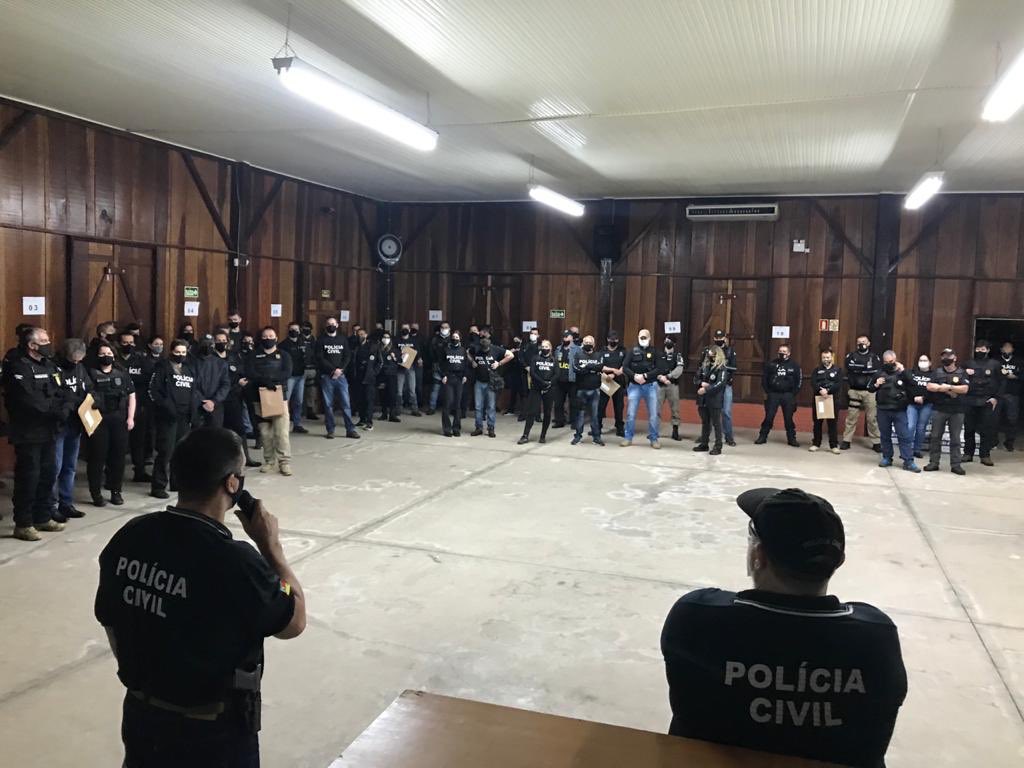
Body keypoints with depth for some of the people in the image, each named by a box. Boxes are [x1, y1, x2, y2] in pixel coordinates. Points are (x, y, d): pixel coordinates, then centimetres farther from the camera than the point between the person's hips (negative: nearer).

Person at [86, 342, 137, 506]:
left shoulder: (122, 373, 12)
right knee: (97, 455, 0)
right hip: (98, 419, -2)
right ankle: (96, 492, 9)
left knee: (118, 455, 6)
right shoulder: (91, 373, 4)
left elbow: (131, 396, 11)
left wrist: (130, 417, 2)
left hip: (119, 420, 3)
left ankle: (116, 490, 17)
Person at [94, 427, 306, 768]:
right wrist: (270, 544, -8)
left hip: (140, 714, 6)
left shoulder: (128, 537, -11)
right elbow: (294, 622, -13)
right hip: (212, 733, -5)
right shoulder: (235, 562, -30)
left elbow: (109, 622, 3)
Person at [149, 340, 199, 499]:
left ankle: (177, 482, 22)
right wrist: (165, 406, -16)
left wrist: (194, 406, 4)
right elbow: (153, 390, -6)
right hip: (167, 415, -5)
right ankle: (158, 487, -1)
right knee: (166, 451, -7)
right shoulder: (162, 366, -1)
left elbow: (194, 389, 20)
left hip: (185, 416, 5)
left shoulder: (190, 367, 15)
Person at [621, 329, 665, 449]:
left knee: (653, 414, 2)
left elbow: (660, 368, -7)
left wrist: (645, 376, -17)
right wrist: (634, 376, -18)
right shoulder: (633, 351, 5)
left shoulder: (654, 352, 3)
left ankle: (654, 439, 12)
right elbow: (625, 367, -1)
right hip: (635, 385, 0)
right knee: (631, 413, 1)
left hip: (651, 386, 0)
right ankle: (628, 437, 12)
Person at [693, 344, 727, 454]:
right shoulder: (704, 366, 10)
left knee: (716, 423, -1)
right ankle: (704, 443, 25)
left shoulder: (722, 369, -9)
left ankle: (718, 446, 4)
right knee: (705, 422, 15)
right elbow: (695, 378, 12)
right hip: (703, 400, 6)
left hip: (715, 401, -6)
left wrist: (706, 389, -23)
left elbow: (719, 384, -20)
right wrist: (701, 383, -9)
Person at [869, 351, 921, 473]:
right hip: (882, 410, 2)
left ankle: (908, 462, -1)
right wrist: (876, 385, -9)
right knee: (885, 435, 11)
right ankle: (887, 458, 23)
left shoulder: (902, 372, 1)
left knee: (905, 436, -3)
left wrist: (903, 371, -18)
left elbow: (912, 385, -15)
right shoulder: (880, 373, 6)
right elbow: (869, 388, 12)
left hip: (899, 411, -2)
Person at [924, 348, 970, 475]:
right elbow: (930, 386, -6)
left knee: (955, 439, 3)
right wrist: (945, 389, -13)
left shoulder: (962, 372, 3)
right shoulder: (937, 372, 7)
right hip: (939, 409, 1)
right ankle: (933, 462, 10)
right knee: (935, 437, 3)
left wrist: (948, 387, -15)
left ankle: (955, 465, 8)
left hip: (957, 411, -1)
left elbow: (965, 389, -9)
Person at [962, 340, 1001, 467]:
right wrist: (964, 374, -8)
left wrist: (996, 397, -6)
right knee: (969, 428, 5)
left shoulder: (994, 364, 7)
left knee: (987, 429, -2)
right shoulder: (968, 364, 12)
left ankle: (985, 455, 3)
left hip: (987, 401, -2)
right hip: (970, 401, 2)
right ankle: (968, 453, 13)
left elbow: (999, 383, 3)